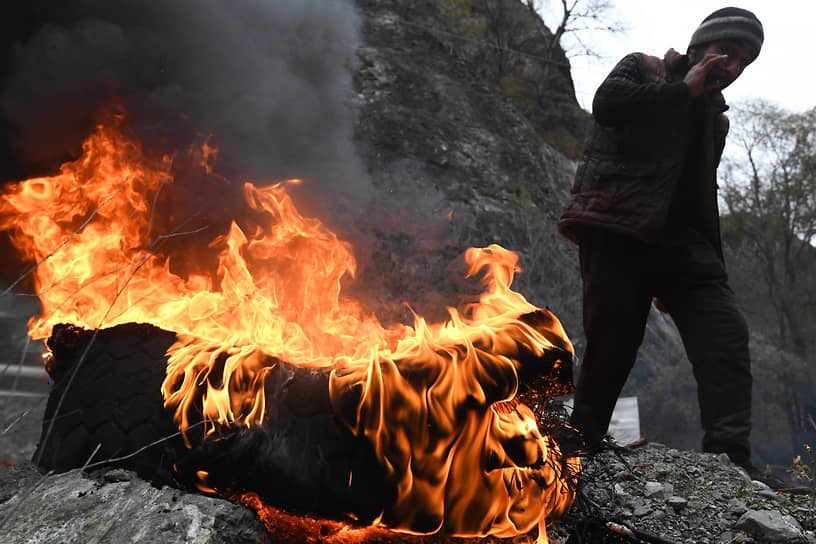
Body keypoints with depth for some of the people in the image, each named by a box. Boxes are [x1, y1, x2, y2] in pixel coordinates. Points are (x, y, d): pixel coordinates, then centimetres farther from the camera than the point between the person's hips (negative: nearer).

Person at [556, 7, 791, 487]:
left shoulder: (715, 116, 26)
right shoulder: (642, 69, 10)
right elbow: (607, 104, -13)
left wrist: (713, 263, 22)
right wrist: (684, 89, -4)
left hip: (683, 241, 6)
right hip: (619, 231, -6)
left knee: (728, 335, -12)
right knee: (612, 345, -9)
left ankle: (731, 460, -13)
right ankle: (580, 446, 7)